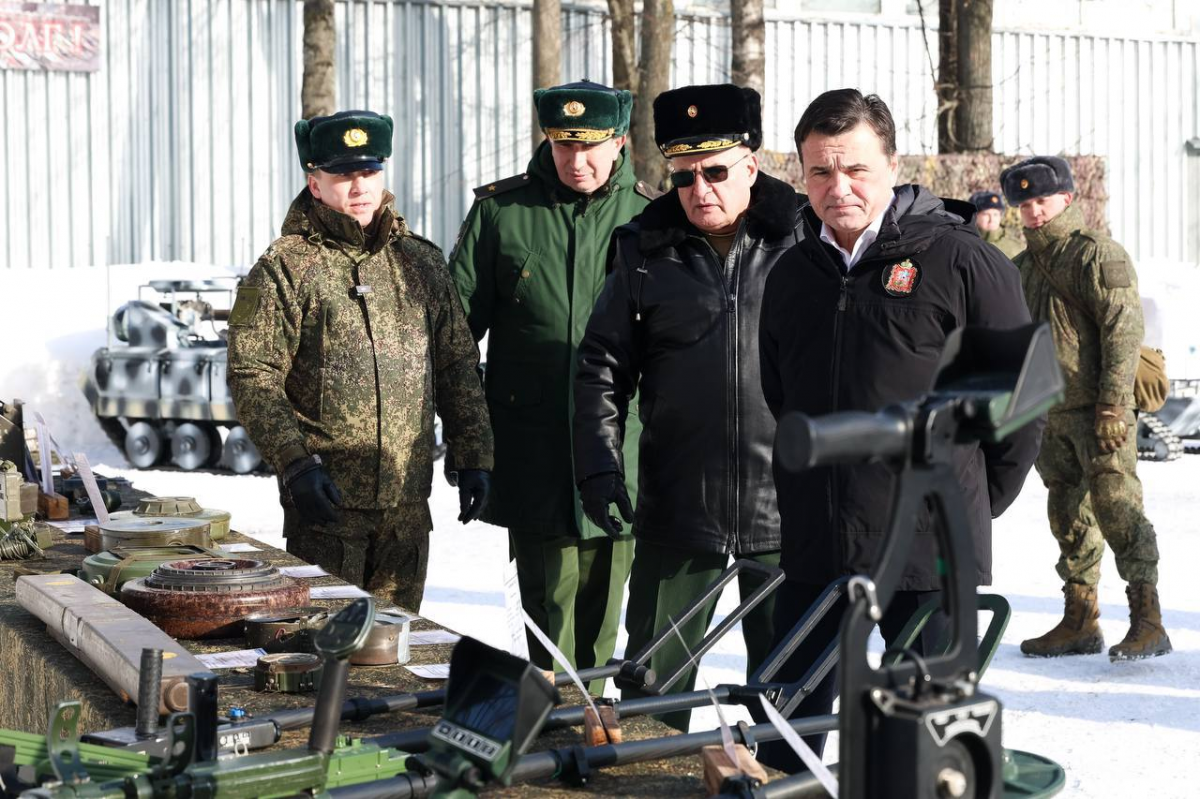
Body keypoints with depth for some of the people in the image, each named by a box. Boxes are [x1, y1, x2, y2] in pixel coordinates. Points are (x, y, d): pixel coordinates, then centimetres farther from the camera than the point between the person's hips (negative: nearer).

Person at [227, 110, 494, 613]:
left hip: (407, 501, 4)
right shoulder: (284, 268, -3)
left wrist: (473, 457, 9)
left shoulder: (420, 263, 11)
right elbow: (252, 376, -8)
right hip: (324, 497, -4)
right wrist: (294, 463, -17)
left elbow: (457, 368, 15)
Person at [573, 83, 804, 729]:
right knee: (655, 674, 10)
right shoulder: (645, 253, 4)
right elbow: (602, 367, 8)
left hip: (786, 507, -1)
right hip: (675, 507, 1)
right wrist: (599, 466, -1)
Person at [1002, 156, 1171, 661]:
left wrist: (1113, 403, -20)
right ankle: (1079, 622, 18)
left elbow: (1123, 330, -14)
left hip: (1098, 411, -8)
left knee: (1118, 511, -11)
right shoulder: (1024, 267, 17)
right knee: (1069, 518, 11)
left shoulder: (1096, 254, -8)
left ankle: (1148, 623, -7)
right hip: (1051, 415, 8)